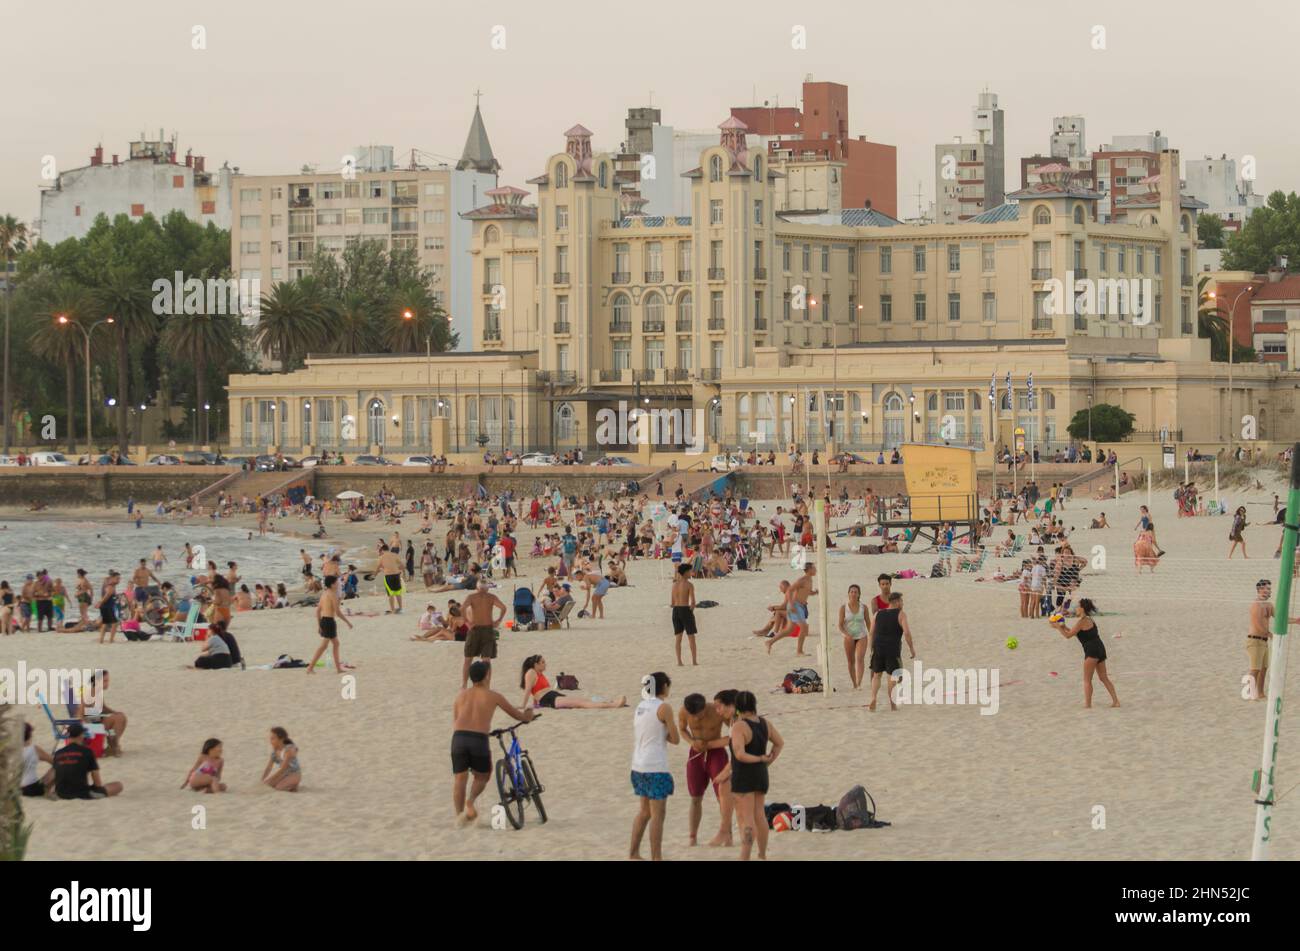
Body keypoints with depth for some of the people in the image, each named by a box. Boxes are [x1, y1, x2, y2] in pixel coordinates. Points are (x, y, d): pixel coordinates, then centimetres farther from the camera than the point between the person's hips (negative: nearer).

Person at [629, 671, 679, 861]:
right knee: (658, 814, -2)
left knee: (645, 811, 20)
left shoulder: (640, 707, 11)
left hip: (638, 766, 8)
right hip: (656, 767, -8)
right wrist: (665, 733, 8)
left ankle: (633, 852, 25)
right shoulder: (664, 708, -11)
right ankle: (656, 857, -1)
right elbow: (675, 739, -6)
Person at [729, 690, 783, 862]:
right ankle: (763, 854, 29)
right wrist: (768, 762, 11)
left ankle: (744, 858, -15)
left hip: (743, 776, -7)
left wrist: (760, 759, -13)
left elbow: (740, 755, -27)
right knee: (759, 814, 20)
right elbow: (780, 742, 18)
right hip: (761, 775, 7)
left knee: (746, 818, -10)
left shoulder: (739, 727, -18)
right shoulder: (764, 723, 4)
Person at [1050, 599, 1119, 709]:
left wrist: (1057, 627, 1)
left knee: (1087, 680, -2)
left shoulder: (1082, 621, -10)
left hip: (1092, 651, -9)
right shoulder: (1089, 620, 19)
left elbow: (1068, 635, -8)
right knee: (1103, 678, 14)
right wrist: (1064, 627, 19)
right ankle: (1115, 701, 12)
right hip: (1100, 649, 9)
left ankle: (1087, 705, -4)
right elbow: (1076, 633, 26)